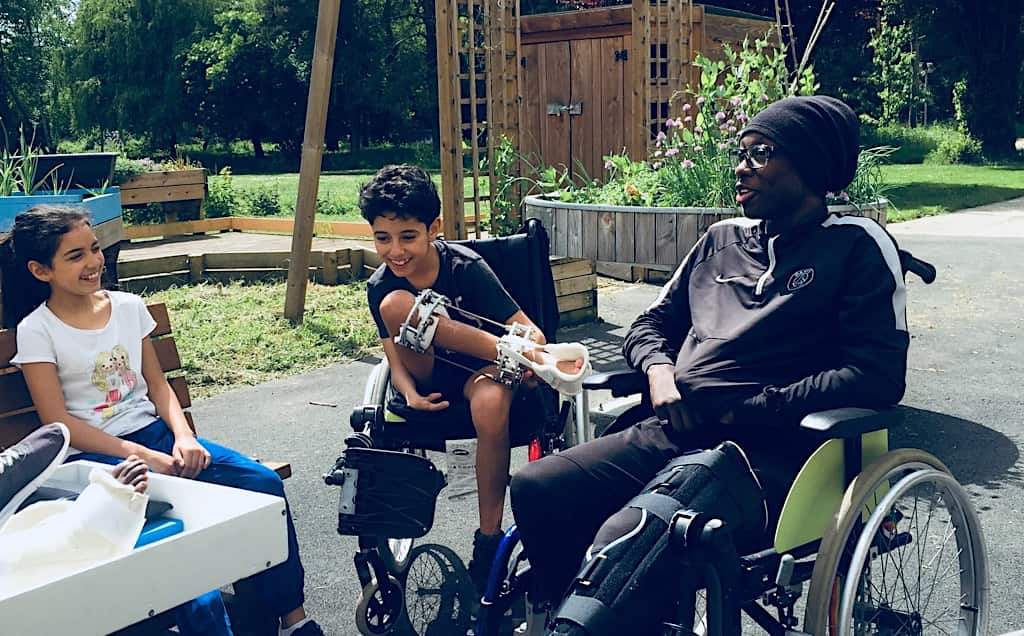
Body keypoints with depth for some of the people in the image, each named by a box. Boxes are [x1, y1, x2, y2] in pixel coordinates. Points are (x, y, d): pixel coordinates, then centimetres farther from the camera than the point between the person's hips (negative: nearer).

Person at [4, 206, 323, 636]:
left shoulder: (129, 306, 9)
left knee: (263, 482, -13)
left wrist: (183, 437, -8)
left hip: (153, 432, 5)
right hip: (92, 454, -5)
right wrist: (142, 456, -18)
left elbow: (157, 384, 12)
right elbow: (58, 422, -10)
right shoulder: (37, 331, -5)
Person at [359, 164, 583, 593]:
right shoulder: (380, 286, -6)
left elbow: (529, 330, -18)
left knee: (491, 403, -41)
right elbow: (396, 359, -4)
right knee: (396, 305, -27)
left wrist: (537, 354, -41)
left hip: (477, 370, -2)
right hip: (428, 378, 3)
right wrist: (411, 394, -26)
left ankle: (489, 539, -23)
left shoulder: (466, 268, -16)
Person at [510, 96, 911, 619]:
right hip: (671, 433, 7)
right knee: (535, 489, -13)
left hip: (763, 451, -6)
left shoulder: (856, 244, 2)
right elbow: (651, 323, 27)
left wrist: (746, 408, -12)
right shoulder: (722, 238, 21)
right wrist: (658, 369, 2)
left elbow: (879, 375, -9)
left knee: (625, 547, -31)